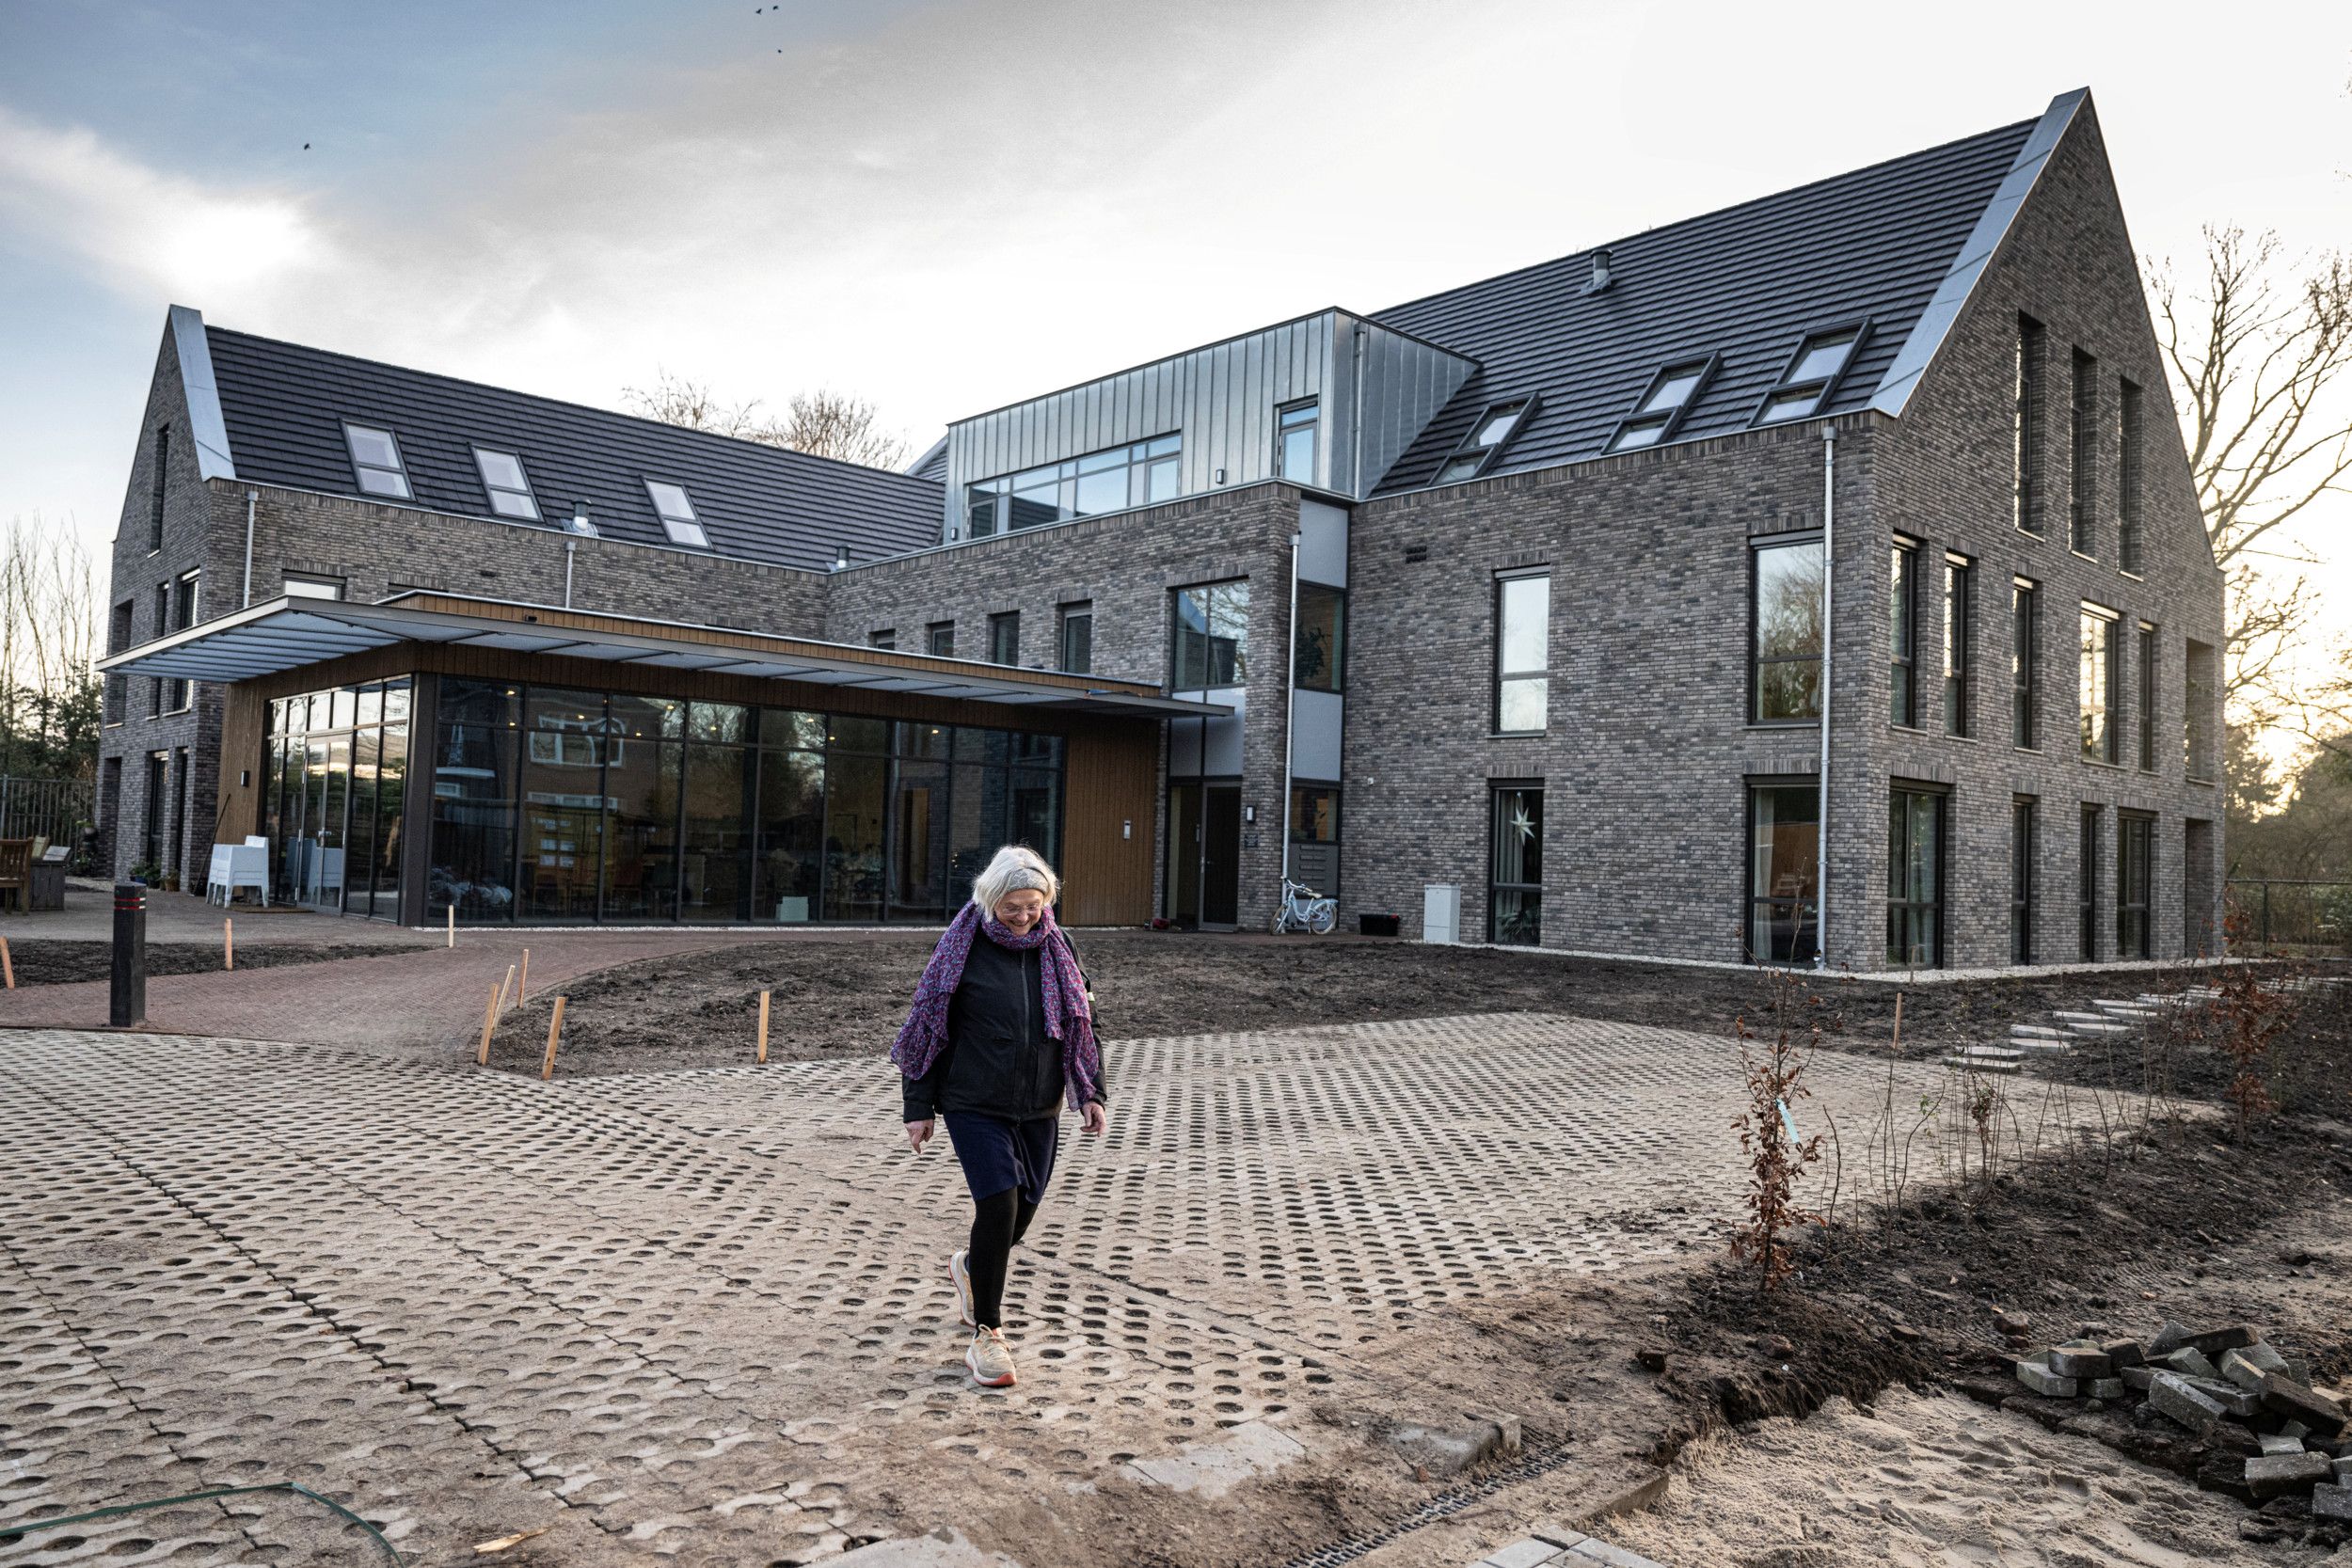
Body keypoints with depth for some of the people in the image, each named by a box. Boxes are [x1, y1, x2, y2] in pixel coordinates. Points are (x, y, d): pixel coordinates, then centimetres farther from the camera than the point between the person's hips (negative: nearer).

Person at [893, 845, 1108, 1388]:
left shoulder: (1058, 946, 3)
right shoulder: (963, 947, -7)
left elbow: (1081, 1021, 11)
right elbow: (928, 1025, -2)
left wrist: (1092, 1093, 5)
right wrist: (918, 1106, -3)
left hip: (1039, 1108, 4)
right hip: (974, 1104, -4)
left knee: (1023, 1207, 10)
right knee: (999, 1204, -15)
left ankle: (971, 1268, 45)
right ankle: (986, 1333, 1)